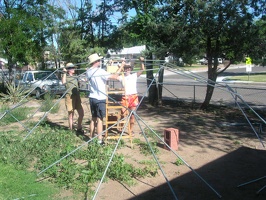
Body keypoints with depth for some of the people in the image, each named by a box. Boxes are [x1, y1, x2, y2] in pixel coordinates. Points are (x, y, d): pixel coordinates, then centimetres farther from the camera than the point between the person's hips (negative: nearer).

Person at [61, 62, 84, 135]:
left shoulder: (75, 77, 19)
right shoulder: (66, 77, 0)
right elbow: (63, 82, -22)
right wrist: (64, 73, -19)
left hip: (77, 96, 6)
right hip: (70, 96, -6)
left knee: (81, 113, 6)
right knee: (71, 114, -1)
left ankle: (79, 129, 21)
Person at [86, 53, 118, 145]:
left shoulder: (88, 71, 5)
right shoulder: (100, 71, -16)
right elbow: (114, 76, -18)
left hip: (92, 97, 7)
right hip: (100, 98, -7)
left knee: (93, 118, 15)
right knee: (99, 119, -2)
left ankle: (91, 138, 21)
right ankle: (99, 140, 2)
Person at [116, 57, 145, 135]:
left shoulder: (134, 76, 8)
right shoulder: (122, 77, 5)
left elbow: (142, 70, 0)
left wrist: (142, 62, -16)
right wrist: (121, 65, -10)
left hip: (134, 97, 1)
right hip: (125, 97, -1)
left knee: (132, 115, 5)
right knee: (123, 114, -3)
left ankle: (131, 130, 18)